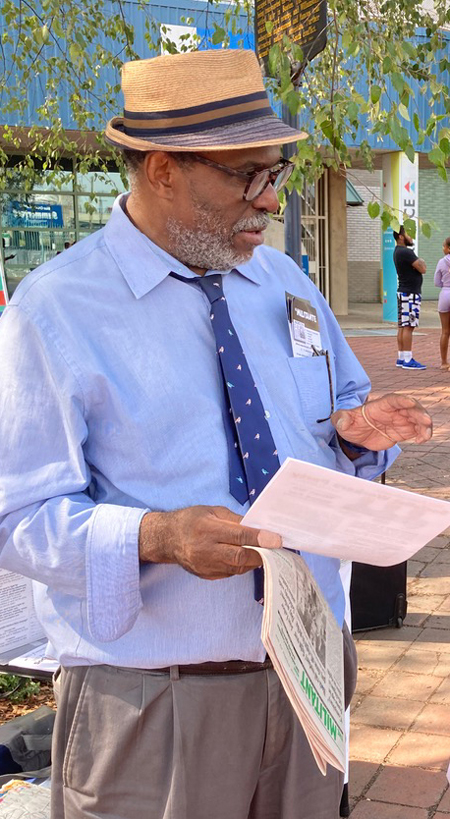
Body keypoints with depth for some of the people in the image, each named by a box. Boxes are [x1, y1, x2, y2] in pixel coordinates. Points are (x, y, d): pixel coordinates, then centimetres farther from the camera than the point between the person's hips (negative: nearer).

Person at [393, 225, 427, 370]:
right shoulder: (406, 252, -16)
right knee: (408, 327, -10)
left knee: (403, 327, 11)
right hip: (410, 294, -10)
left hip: (404, 293, 10)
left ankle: (401, 358, 15)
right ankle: (408, 360, -11)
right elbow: (423, 269, -16)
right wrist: (422, 261, 1)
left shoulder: (398, 251, 16)